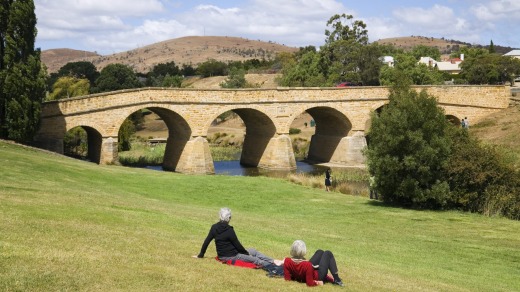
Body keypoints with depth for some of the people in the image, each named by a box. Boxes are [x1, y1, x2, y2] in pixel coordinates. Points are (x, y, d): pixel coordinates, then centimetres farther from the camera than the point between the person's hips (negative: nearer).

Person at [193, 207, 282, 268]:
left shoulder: (214, 227, -4)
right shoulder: (229, 230, -23)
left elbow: (206, 241, 1)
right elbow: (237, 245, -14)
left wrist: (201, 255, 14)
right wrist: (246, 252, 3)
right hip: (231, 257, -7)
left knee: (253, 251, 13)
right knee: (255, 259, -5)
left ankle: (273, 261, 10)